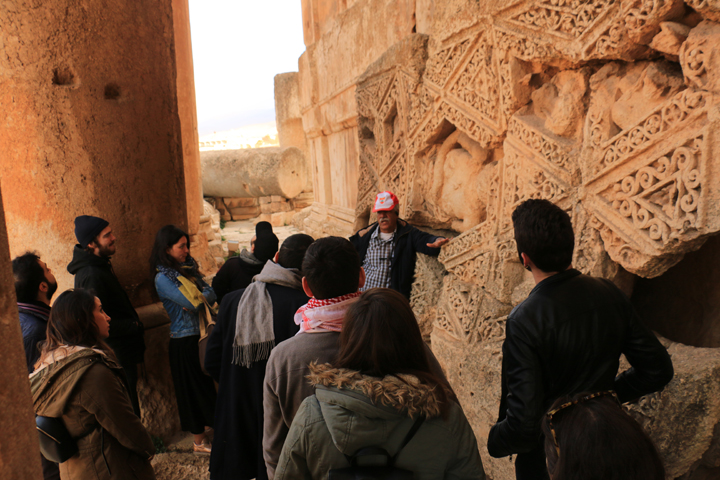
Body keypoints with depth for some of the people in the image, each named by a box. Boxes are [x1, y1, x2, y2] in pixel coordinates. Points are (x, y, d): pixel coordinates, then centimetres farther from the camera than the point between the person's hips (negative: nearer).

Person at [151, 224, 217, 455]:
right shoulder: (163, 278, -14)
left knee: (207, 383, 16)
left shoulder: (189, 268, 9)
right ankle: (200, 442, 20)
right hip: (185, 339, -7)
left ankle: (206, 425, 36)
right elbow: (191, 302, -21)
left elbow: (211, 295, 0)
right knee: (194, 387, 5)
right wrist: (202, 297, -4)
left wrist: (198, 298, -16)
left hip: (202, 334, 7)